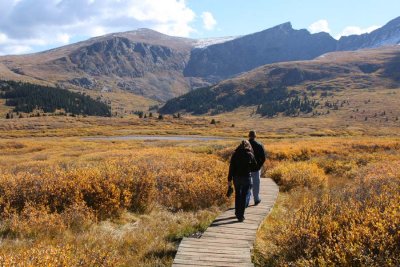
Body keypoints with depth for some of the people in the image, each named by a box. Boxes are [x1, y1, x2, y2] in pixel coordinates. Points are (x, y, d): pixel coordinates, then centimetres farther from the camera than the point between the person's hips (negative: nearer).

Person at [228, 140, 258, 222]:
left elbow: (231, 167, -4)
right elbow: (255, 166, 7)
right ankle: (241, 216, 1)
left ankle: (237, 213, 31)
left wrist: (229, 179, -1)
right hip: (246, 177, -2)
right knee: (243, 196, 5)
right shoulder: (250, 155, -4)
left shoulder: (235, 154, -1)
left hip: (236, 177, 2)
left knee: (237, 195, 20)